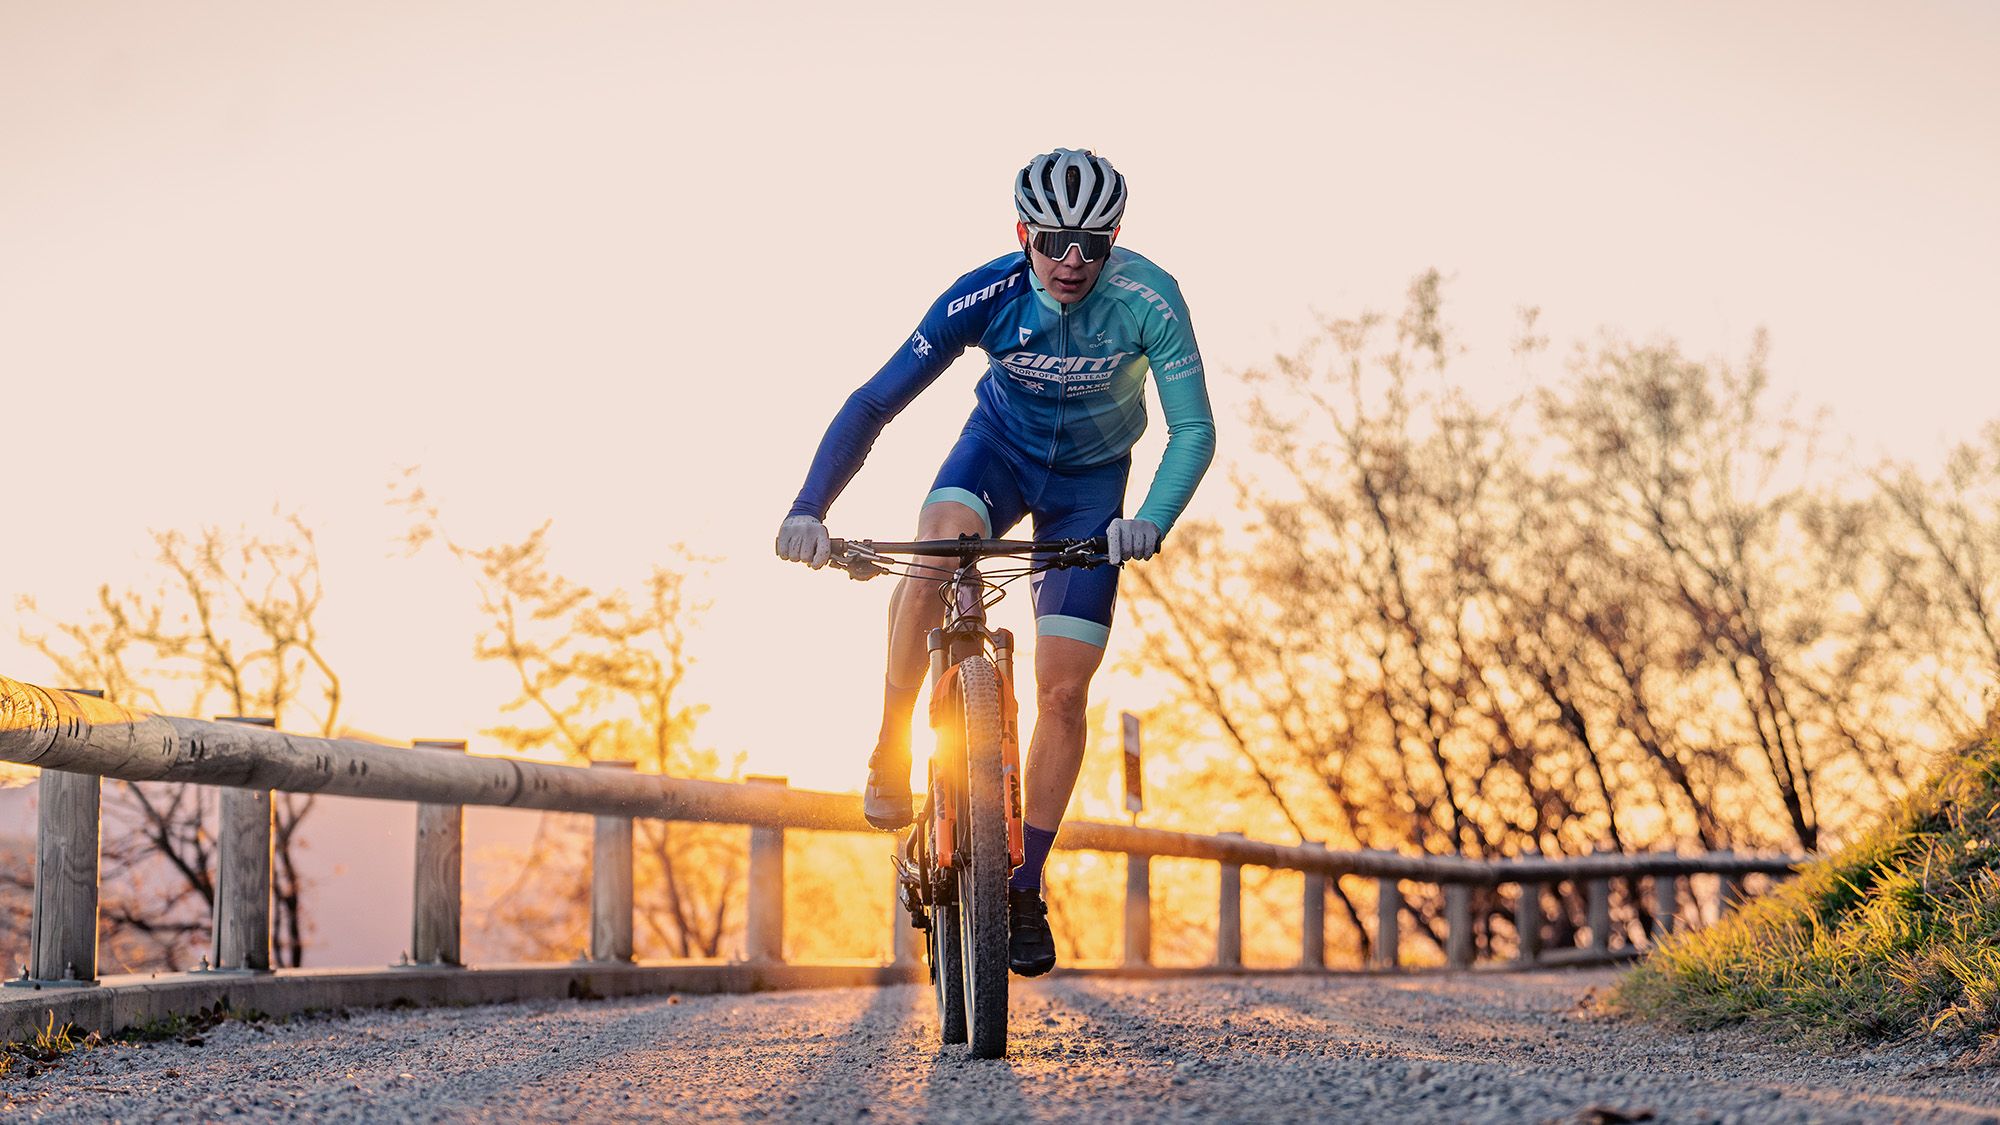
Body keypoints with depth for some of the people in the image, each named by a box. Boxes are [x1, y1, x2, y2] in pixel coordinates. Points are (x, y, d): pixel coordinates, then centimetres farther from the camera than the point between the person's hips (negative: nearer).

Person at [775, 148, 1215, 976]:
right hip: (1000, 446, 0)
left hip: (1089, 479, 0)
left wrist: (1151, 522, -48)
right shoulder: (984, 296, -28)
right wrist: (809, 508, -42)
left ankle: (1023, 891, 6)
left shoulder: (1148, 300, -30)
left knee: (1063, 690, -8)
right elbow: (874, 402, -28)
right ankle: (890, 756, -17)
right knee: (935, 549, -35)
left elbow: (1193, 428, -28)